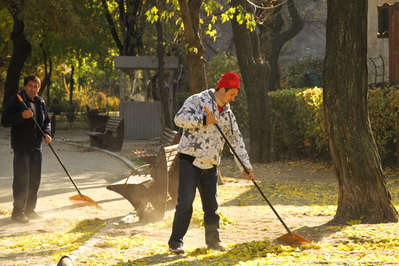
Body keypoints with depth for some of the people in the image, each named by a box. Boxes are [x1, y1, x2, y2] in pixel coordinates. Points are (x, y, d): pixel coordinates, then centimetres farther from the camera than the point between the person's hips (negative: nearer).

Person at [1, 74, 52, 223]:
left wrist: (47, 134, 0)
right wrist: (22, 116, -27)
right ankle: (18, 212, -3)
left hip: (36, 146, 7)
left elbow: (46, 121, 21)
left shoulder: (40, 102, 13)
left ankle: (30, 210, 21)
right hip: (21, 146, -7)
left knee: (35, 179, 10)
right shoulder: (15, 101, -7)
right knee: (22, 179, -9)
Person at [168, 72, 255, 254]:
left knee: (211, 204, 8)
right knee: (185, 202, -11)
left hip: (210, 165, 6)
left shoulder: (227, 114, 15)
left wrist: (245, 166, 12)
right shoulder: (198, 100, -4)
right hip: (190, 160, -6)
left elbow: (236, 140, 18)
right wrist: (204, 120, -23)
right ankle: (175, 242, -4)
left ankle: (213, 240, 26)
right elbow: (180, 118, -17)